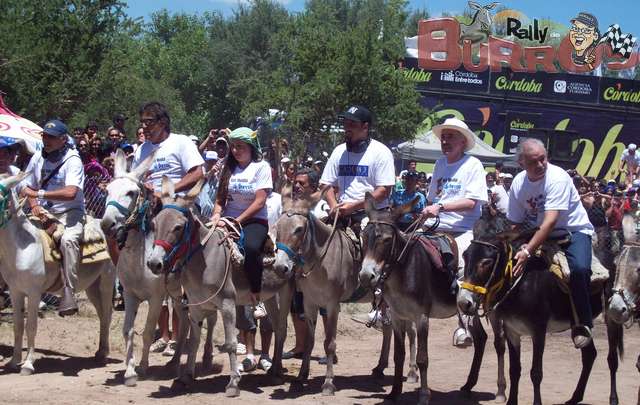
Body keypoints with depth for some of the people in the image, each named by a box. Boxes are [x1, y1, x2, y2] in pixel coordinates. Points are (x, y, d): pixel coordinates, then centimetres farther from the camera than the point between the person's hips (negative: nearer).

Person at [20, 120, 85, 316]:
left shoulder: (72, 160, -11)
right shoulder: (37, 158, 6)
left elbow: (70, 193, -24)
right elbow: (28, 188, 13)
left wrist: (38, 194, -23)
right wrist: (34, 205, -8)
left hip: (69, 211, -6)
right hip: (43, 213, 6)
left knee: (68, 239, -35)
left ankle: (68, 294, -35)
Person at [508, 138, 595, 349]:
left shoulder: (557, 177, -24)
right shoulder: (518, 183, -7)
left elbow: (550, 221, -32)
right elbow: (515, 222, 1)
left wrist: (528, 251, -40)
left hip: (574, 230, -6)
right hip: (539, 232, 6)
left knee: (579, 268, -32)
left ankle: (582, 324, -15)